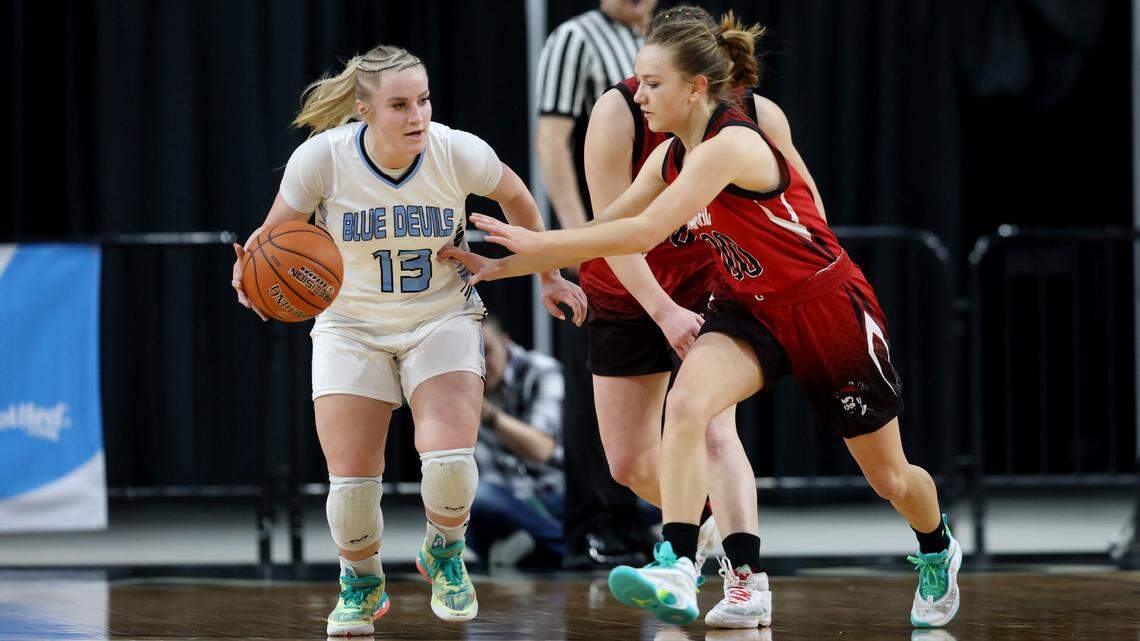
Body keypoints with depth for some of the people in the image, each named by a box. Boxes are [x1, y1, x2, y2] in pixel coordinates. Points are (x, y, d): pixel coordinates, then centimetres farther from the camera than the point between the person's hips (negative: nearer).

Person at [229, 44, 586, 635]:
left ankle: (444, 553, 14)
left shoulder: (458, 153, -18)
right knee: (350, 479, -9)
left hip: (444, 317, 0)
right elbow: (275, 234, -4)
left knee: (449, 458, -21)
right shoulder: (321, 158, -20)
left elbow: (515, 198, 4)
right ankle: (362, 582, 25)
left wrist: (548, 278, 11)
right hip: (351, 325, 0)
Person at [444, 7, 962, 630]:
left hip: (831, 310, -6)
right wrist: (501, 267, 0)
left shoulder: (730, 145, -28)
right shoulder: (670, 158, -2)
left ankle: (937, 551, 44)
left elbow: (644, 233, -33)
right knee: (686, 401, -26)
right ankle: (675, 573, -35)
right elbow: (604, 230, 6)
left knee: (888, 475, 10)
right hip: (750, 312, 6)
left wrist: (536, 242, -28)